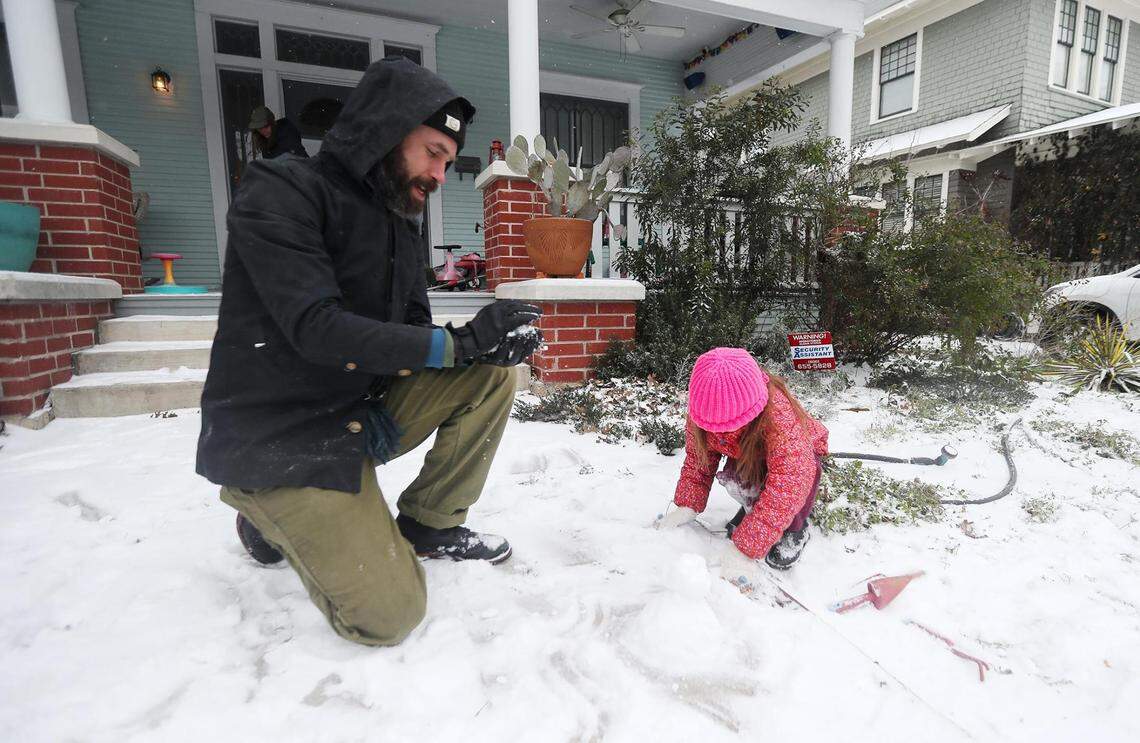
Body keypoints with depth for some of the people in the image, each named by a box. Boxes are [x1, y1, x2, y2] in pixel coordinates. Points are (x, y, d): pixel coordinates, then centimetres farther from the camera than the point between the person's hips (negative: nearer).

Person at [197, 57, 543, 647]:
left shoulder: (401, 225, 10)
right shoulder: (280, 194, -14)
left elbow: (414, 335, 6)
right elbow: (319, 331, -26)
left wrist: (485, 343, -16)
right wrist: (461, 341, -27)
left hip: (362, 415, 7)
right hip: (278, 441, -7)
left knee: (491, 373, -6)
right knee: (389, 617, -12)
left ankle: (430, 526, 5)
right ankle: (271, 516, 12)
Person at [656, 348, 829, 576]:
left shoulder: (779, 415, -44)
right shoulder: (703, 410, -27)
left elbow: (786, 486, -46)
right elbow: (697, 457, -11)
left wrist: (744, 548, -47)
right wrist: (687, 507, -23)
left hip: (800, 453, -2)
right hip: (748, 455, 3)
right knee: (732, 476, -31)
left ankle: (795, 529, -5)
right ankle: (752, 507, 3)